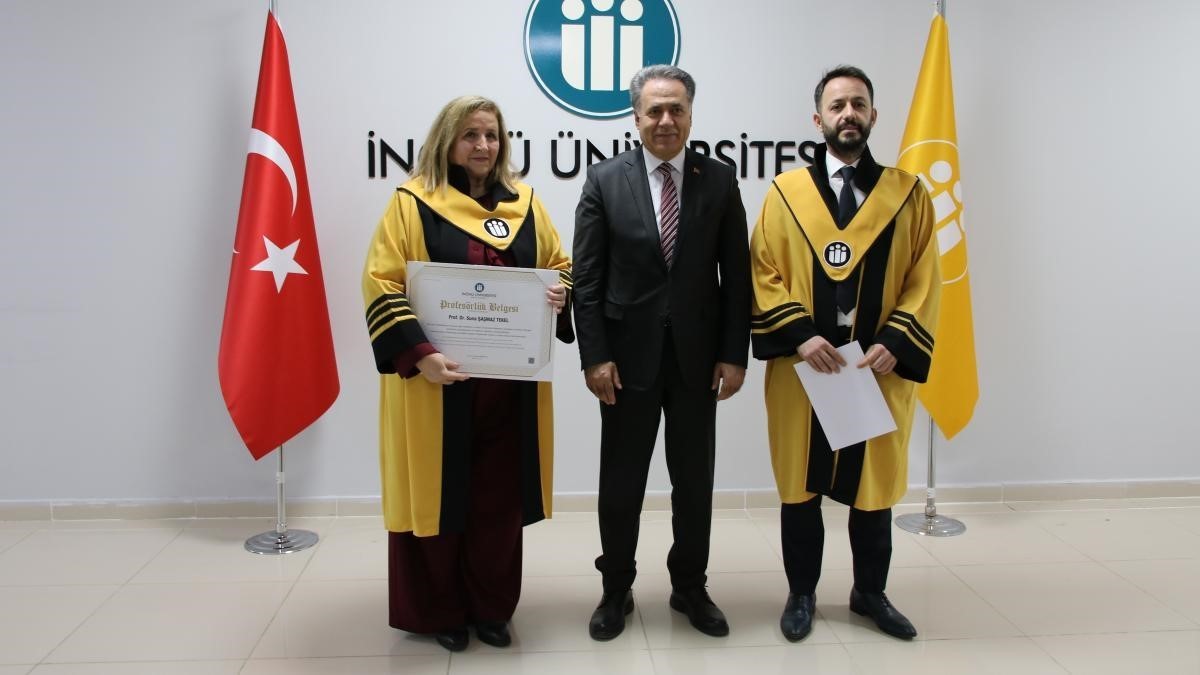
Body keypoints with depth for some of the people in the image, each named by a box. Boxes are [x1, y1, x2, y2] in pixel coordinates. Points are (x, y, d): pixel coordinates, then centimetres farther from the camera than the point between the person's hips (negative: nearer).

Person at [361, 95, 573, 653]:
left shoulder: (525, 203, 10)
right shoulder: (412, 202, -4)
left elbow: (560, 266, 16)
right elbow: (381, 286, -9)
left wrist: (561, 294, -8)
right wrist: (419, 354, -21)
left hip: (510, 381, 4)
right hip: (438, 380, -3)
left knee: (500, 496, 10)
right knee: (439, 493, 6)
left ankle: (491, 608, 26)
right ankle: (438, 611, 24)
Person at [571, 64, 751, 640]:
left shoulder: (719, 180, 2)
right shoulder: (604, 180, -2)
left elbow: (736, 275, 2)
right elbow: (586, 277, -4)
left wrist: (734, 354, -4)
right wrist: (594, 355, -10)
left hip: (698, 355, 2)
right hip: (629, 354, -1)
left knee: (694, 481, 13)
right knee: (621, 482, 9)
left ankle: (690, 587, 31)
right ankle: (616, 591, 27)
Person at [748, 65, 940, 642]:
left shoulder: (908, 194, 4)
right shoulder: (784, 193, 2)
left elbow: (923, 282, 2)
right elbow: (765, 275, -2)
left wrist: (893, 345, -12)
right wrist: (799, 335, -15)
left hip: (879, 369, 1)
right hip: (801, 368, -1)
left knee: (874, 485, 13)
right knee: (799, 485, 9)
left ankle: (870, 593, 32)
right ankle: (801, 594, 26)